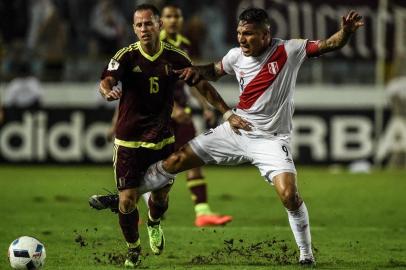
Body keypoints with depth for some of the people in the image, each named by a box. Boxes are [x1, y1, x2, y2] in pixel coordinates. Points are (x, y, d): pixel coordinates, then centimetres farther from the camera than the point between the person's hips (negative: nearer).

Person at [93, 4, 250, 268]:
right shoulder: (127, 56, -11)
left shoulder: (176, 57, -4)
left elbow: (202, 85, 5)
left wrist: (228, 113, -1)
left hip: (162, 139, 2)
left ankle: (154, 224, 46)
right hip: (128, 140, -2)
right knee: (127, 200, -7)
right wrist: (108, 91, -52)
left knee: (161, 195, 9)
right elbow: (107, 80, -27)